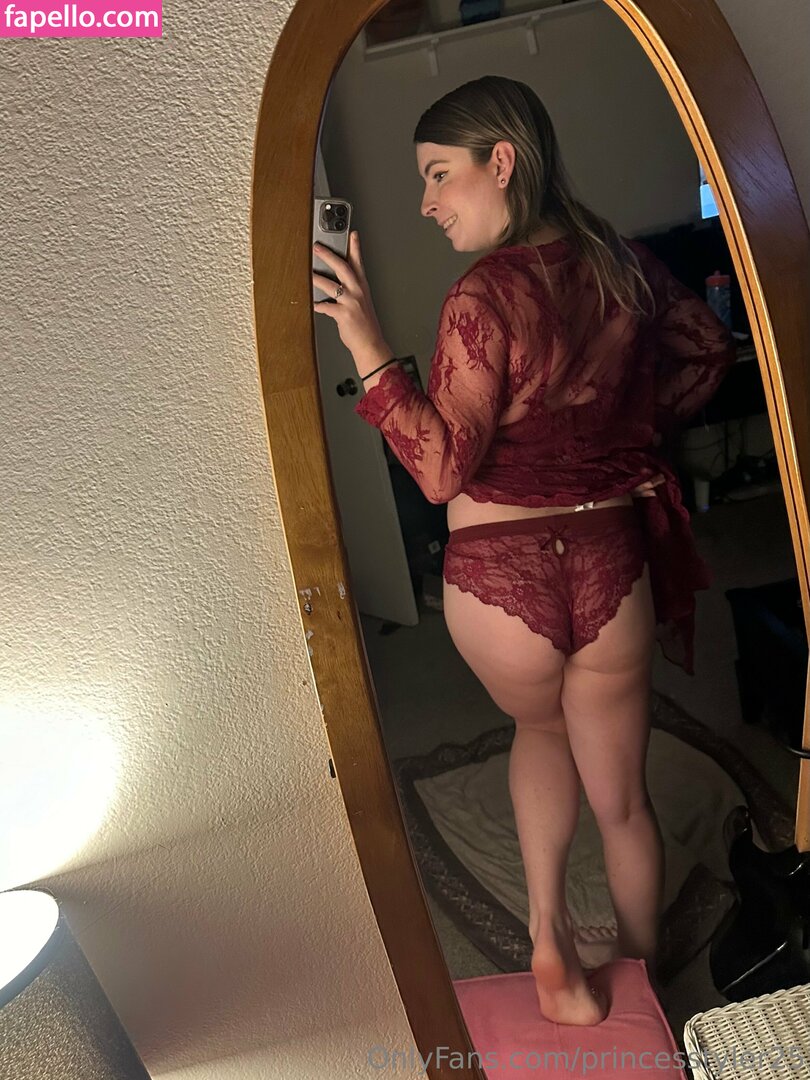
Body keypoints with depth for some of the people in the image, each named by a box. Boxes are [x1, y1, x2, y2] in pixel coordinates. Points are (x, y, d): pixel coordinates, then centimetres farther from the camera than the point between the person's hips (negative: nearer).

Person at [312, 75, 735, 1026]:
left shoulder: (484, 296, -16)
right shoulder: (622, 262, 3)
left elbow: (442, 471, -18)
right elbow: (709, 349, 19)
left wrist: (366, 345, -21)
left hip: (501, 575, -4)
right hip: (611, 560, 4)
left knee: (541, 726, 32)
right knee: (621, 797, 23)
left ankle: (548, 931, 25)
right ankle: (641, 981, 44)